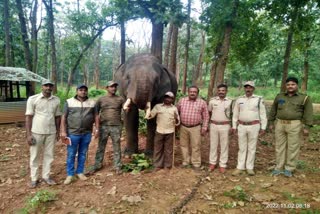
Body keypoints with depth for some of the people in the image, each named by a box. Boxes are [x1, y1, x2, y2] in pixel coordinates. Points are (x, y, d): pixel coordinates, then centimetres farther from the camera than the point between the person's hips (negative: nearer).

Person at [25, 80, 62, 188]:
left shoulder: (56, 100, 3)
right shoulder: (33, 99, -7)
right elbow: (28, 117, -6)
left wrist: (58, 131, 9)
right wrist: (28, 134, -10)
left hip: (51, 132, 3)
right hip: (36, 132, -3)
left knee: (49, 155, 11)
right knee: (34, 156, 9)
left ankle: (46, 176, 26)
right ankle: (34, 178, 23)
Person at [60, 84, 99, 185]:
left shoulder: (92, 103, 6)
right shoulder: (69, 102, -1)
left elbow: (96, 116, 10)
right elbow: (64, 117, -2)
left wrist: (97, 129, 2)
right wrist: (63, 131, -7)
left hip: (87, 133, 2)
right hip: (73, 133, -2)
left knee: (83, 154, 12)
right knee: (71, 155, 4)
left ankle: (80, 172, 25)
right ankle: (70, 174, 17)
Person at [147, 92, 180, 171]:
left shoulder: (174, 108, 5)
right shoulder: (158, 106, 5)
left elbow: (177, 123, 4)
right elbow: (150, 116, -1)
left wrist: (176, 118, -17)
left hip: (170, 132, 0)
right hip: (159, 131, 1)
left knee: (168, 149, 7)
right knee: (158, 149, 8)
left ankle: (167, 166, 20)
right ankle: (158, 165, 21)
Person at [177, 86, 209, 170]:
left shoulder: (202, 102, -3)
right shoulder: (182, 101, 3)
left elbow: (206, 116, 0)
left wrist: (204, 128, -4)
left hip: (195, 128, -2)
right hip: (183, 127, 3)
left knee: (196, 146, 3)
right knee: (184, 145, 11)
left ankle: (196, 163, 15)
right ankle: (185, 161, 26)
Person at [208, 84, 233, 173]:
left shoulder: (230, 101, -2)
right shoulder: (212, 100, 2)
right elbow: (209, 113, 12)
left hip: (225, 126, -1)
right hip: (213, 125, 1)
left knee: (224, 146, 5)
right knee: (213, 145, 10)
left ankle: (222, 165, 15)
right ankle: (212, 163, 22)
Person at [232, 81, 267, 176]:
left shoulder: (259, 99, -3)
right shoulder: (239, 100, 4)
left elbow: (263, 114, -2)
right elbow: (235, 114, 7)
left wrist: (263, 127, -5)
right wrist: (234, 126, 5)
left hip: (254, 126, -2)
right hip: (242, 126, 2)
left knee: (252, 148, 7)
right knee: (242, 148, 7)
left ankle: (250, 167, 17)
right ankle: (240, 167, 14)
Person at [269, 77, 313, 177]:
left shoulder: (304, 98, -2)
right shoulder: (279, 96, 6)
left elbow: (308, 113, -5)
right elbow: (273, 110, 11)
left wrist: (307, 127, -11)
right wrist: (271, 122, 9)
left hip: (295, 125, -3)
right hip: (280, 124, 3)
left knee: (293, 147, 2)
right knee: (280, 146, 7)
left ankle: (289, 168, 14)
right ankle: (279, 167, 17)